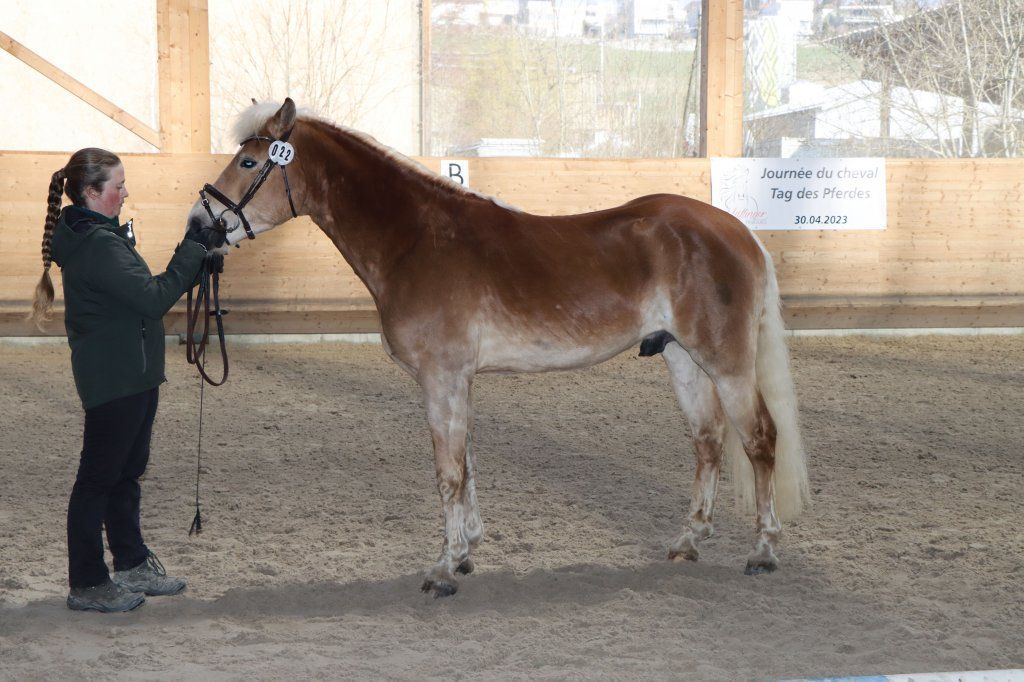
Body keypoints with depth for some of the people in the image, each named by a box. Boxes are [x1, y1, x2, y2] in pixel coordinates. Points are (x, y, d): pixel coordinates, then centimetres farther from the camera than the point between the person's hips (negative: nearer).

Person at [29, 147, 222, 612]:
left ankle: (133, 565, 31)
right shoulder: (97, 246, -22)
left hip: (131, 376, 11)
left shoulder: (95, 235, 12)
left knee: (127, 472, 19)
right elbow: (153, 299, -25)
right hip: (114, 379, -11)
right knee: (98, 477, -2)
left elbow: (138, 293, 17)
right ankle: (87, 584, 7)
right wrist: (193, 251, -20)